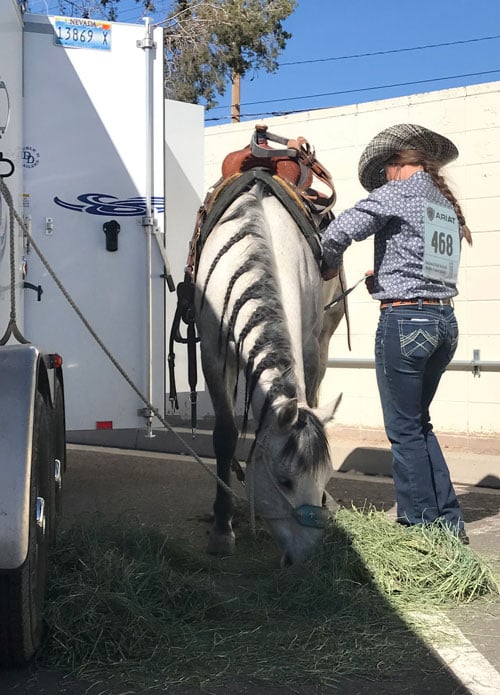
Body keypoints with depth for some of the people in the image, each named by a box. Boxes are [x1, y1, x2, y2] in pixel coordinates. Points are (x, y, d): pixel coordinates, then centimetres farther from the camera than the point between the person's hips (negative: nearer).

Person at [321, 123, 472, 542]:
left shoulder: (395, 193, -6)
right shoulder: (447, 205, 17)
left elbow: (335, 234, -16)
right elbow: (440, 263, 16)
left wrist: (330, 267, 2)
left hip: (404, 320, -7)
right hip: (445, 321, 8)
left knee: (404, 430, 3)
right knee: (418, 423, 18)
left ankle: (422, 527, 9)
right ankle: (448, 522, 19)